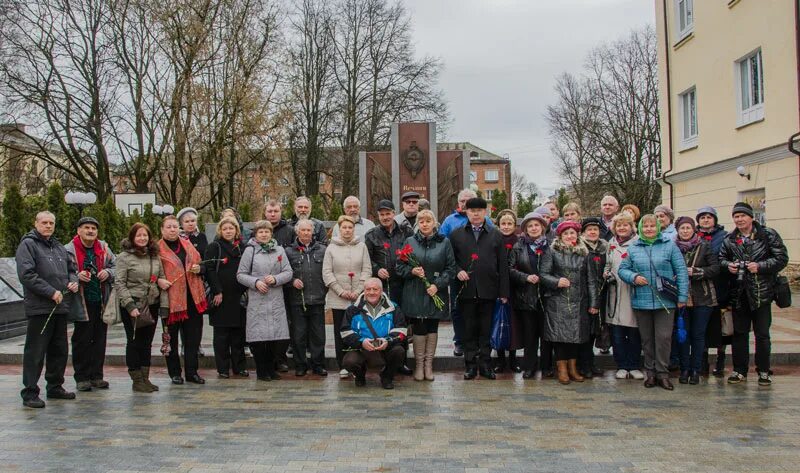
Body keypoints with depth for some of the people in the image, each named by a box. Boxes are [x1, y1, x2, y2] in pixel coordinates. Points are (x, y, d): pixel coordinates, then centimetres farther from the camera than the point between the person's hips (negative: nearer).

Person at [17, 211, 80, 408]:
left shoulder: (58, 247, 18)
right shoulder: (28, 244, -6)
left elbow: (71, 268, 26)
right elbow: (26, 274, -16)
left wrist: (73, 281, 3)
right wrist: (51, 292, -18)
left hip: (60, 307, 8)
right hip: (39, 308, -8)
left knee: (60, 350, 14)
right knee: (35, 352, -4)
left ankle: (55, 386, 26)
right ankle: (29, 393, 2)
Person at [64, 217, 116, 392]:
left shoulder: (104, 248, 7)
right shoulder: (69, 250, -4)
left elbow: (116, 265, 16)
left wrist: (108, 272, -4)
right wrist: (77, 276, -21)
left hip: (101, 302, 4)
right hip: (82, 302, -4)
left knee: (99, 339, 8)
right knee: (82, 340, 2)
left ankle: (96, 375, 18)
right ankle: (82, 377, 12)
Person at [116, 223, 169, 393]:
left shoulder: (155, 256, 10)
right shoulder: (125, 257, -5)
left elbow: (162, 279, 15)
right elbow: (119, 283, -9)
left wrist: (164, 304, 5)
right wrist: (130, 306, -16)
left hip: (152, 304, 5)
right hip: (132, 305, -5)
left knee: (147, 343, 10)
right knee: (134, 342, 2)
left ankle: (145, 378, 17)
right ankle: (137, 380, 9)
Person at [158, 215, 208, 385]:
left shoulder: (187, 244, 12)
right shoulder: (158, 249, -3)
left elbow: (200, 262, 22)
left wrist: (199, 268, 0)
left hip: (193, 297, 4)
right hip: (171, 298, -4)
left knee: (193, 336, 7)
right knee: (171, 337, 6)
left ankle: (192, 371, 16)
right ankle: (175, 373, 18)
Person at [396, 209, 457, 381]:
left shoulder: (444, 243, 3)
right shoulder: (410, 242, 5)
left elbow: (450, 268, 1)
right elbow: (400, 266, 7)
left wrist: (438, 285, -10)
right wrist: (412, 271, -13)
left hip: (436, 294, 0)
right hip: (415, 294, 0)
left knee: (432, 328, 6)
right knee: (418, 328, 0)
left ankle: (428, 364, 16)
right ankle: (419, 364, 12)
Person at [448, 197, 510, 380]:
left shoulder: (496, 235, 8)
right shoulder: (456, 234, 9)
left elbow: (503, 265, 5)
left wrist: (503, 291, 0)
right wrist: (457, 271, -11)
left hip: (488, 290, 0)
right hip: (466, 289, 0)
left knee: (486, 329, 5)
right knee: (469, 329, 5)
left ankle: (485, 364, 14)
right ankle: (470, 364, 13)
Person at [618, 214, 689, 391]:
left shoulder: (669, 246, 2)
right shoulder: (633, 248, 9)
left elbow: (681, 271, 0)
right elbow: (622, 269, 9)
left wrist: (682, 296, -5)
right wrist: (634, 277, -11)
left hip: (665, 301, -2)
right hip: (641, 301, 2)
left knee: (664, 337, -3)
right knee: (647, 339, 9)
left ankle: (662, 373, 9)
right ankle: (650, 372, 20)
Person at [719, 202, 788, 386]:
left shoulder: (768, 235, -4)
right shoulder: (729, 239, 7)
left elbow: (782, 258, -6)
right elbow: (721, 257, 18)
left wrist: (760, 266, -18)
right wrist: (728, 265, -4)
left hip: (761, 292, -3)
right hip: (739, 293, 3)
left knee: (762, 334, 4)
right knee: (739, 333, 10)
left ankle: (763, 371, 17)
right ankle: (739, 370, 19)